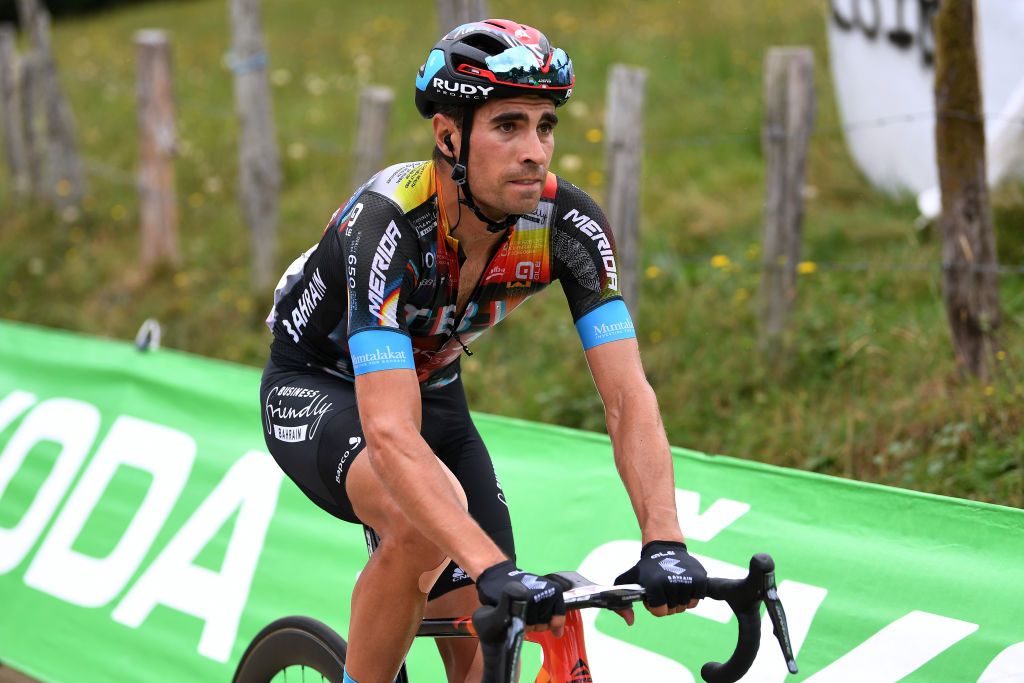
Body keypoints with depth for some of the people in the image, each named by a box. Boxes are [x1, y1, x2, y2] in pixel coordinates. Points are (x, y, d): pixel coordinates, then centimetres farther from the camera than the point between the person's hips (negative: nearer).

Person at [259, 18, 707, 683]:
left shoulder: (570, 223, -24)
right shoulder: (389, 224, -38)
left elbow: (629, 396, -28)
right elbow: (391, 434, -47)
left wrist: (664, 543, -44)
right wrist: (495, 570, -58)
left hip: (432, 389, 5)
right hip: (318, 388, -5)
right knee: (426, 518, -37)